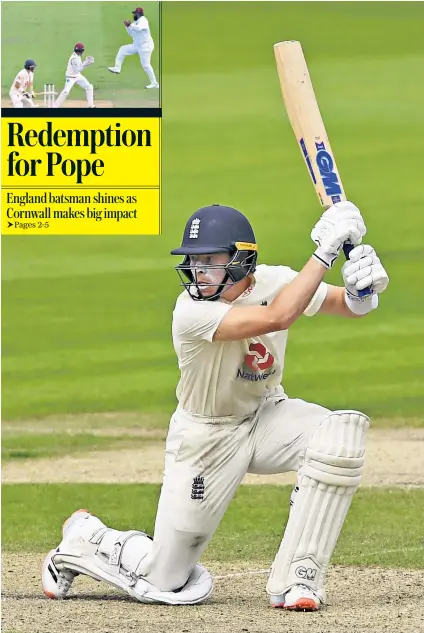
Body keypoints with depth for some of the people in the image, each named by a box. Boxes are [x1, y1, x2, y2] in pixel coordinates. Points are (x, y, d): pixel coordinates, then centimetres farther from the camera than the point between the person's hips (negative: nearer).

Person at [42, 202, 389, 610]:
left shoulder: (271, 282, -13)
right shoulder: (191, 312, -30)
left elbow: (347, 306, -12)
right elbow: (276, 317, -43)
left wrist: (361, 289, -36)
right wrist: (325, 250, -44)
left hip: (266, 415, 5)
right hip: (205, 436, -4)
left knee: (343, 432, -29)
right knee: (165, 582, -3)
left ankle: (295, 578, -19)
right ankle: (83, 539, 31)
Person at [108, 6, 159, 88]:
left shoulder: (143, 20, -15)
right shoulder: (136, 22, 14)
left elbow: (138, 28, -36)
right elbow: (131, 34, 20)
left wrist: (130, 25, -22)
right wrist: (127, 26, 6)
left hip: (145, 47, -10)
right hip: (137, 46, 10)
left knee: (145, 65, -11)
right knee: (122, 50, 11)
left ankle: (154, 83, -6)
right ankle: (117, 68, 10)